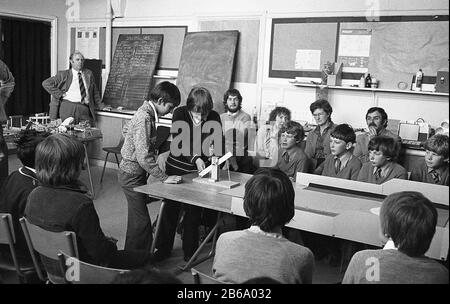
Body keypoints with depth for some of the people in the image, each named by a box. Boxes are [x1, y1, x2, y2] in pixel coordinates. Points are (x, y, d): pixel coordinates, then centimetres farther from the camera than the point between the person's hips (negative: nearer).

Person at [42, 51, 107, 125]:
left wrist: (100, 105, 20)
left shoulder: (89, 74, 17)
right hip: (68, 107, -2)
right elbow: (46, 83, 4)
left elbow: (94, 92, 24)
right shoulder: (63, 74, 8)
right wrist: (59, 94, -2)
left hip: (84, 108, 2)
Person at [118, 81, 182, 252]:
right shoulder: (145, 118, -24)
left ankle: (148, 252, 28)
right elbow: (144, 157, -29)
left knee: (139, 217, 17)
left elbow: (125, 130, 24)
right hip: (132, 175, -10)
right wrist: (164, 178, -25)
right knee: (141, 221, -4)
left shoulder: (145, 112, 6)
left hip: (132, 171, 10)